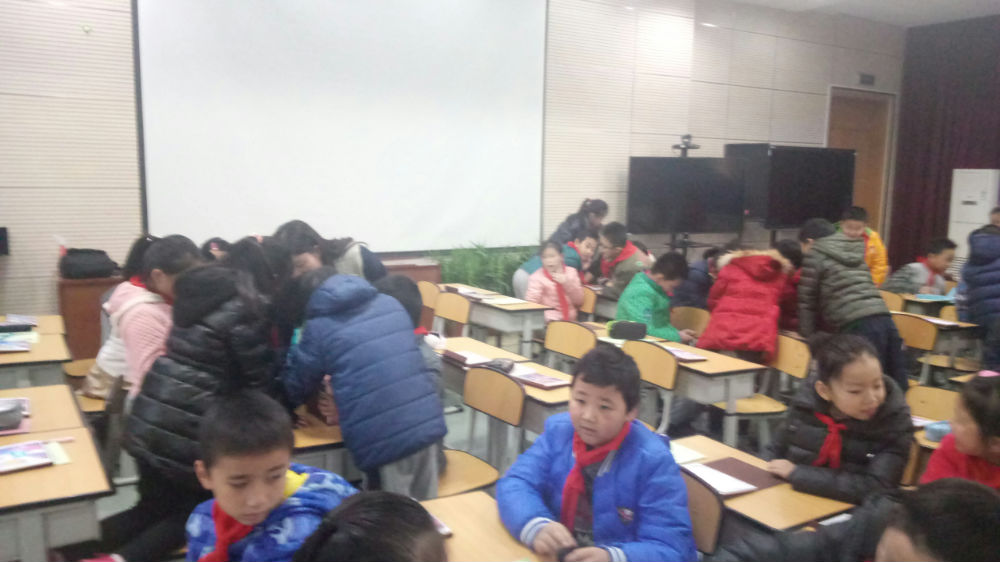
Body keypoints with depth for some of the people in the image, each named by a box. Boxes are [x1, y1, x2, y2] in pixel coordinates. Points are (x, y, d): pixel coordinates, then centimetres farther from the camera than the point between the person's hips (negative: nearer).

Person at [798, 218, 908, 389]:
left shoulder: (814, 255, 8)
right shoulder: (855, 250, 28)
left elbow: (807, 300, 10)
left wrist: (808, 333, 19)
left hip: (858, 325, -7)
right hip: (883, 318, 7)